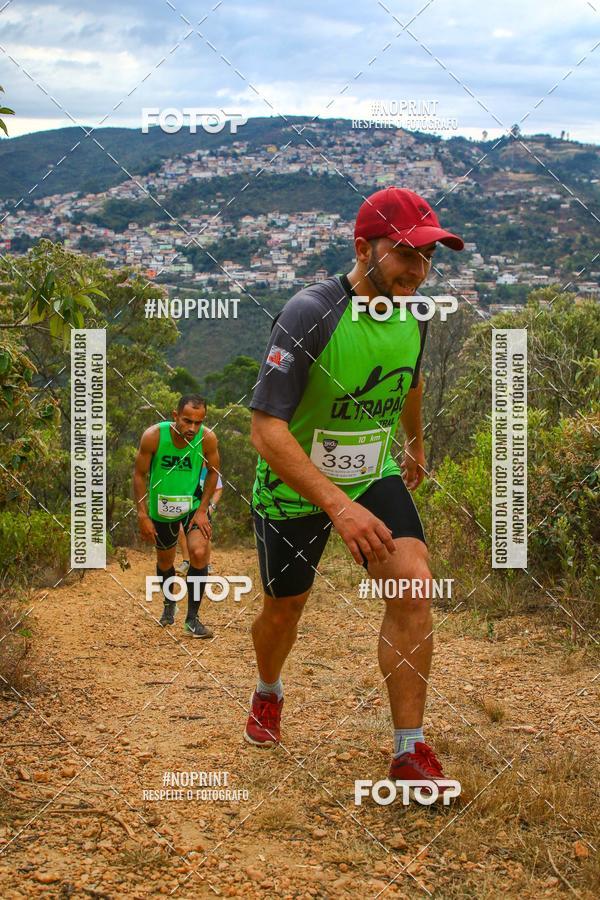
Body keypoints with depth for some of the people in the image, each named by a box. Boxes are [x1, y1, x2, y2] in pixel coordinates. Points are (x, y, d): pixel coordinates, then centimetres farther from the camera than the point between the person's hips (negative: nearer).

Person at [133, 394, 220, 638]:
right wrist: (143, 516, -12)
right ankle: (170, 602, 47)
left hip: (193, 503, 0)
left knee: (200, 553, -20)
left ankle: (192, 619, -5)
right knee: (165, 561, 16)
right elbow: (140, 475, -12)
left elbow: (213, 472, -3)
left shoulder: (208, 438, -21)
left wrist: (202, 510, -8)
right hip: (161, 506, 0)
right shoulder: (153, 436, -24)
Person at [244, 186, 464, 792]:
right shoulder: (309, 314, -27)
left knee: (413, 586, -16)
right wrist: (338, 505, -40)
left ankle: (409, 753, -5)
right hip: (294, 487, -4)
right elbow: (266, 429, -32)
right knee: (285, 607, 13)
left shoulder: (412, 311, -7)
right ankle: (268, 694, 48)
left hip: (374, 475, 4)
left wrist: (416, 447, 31)